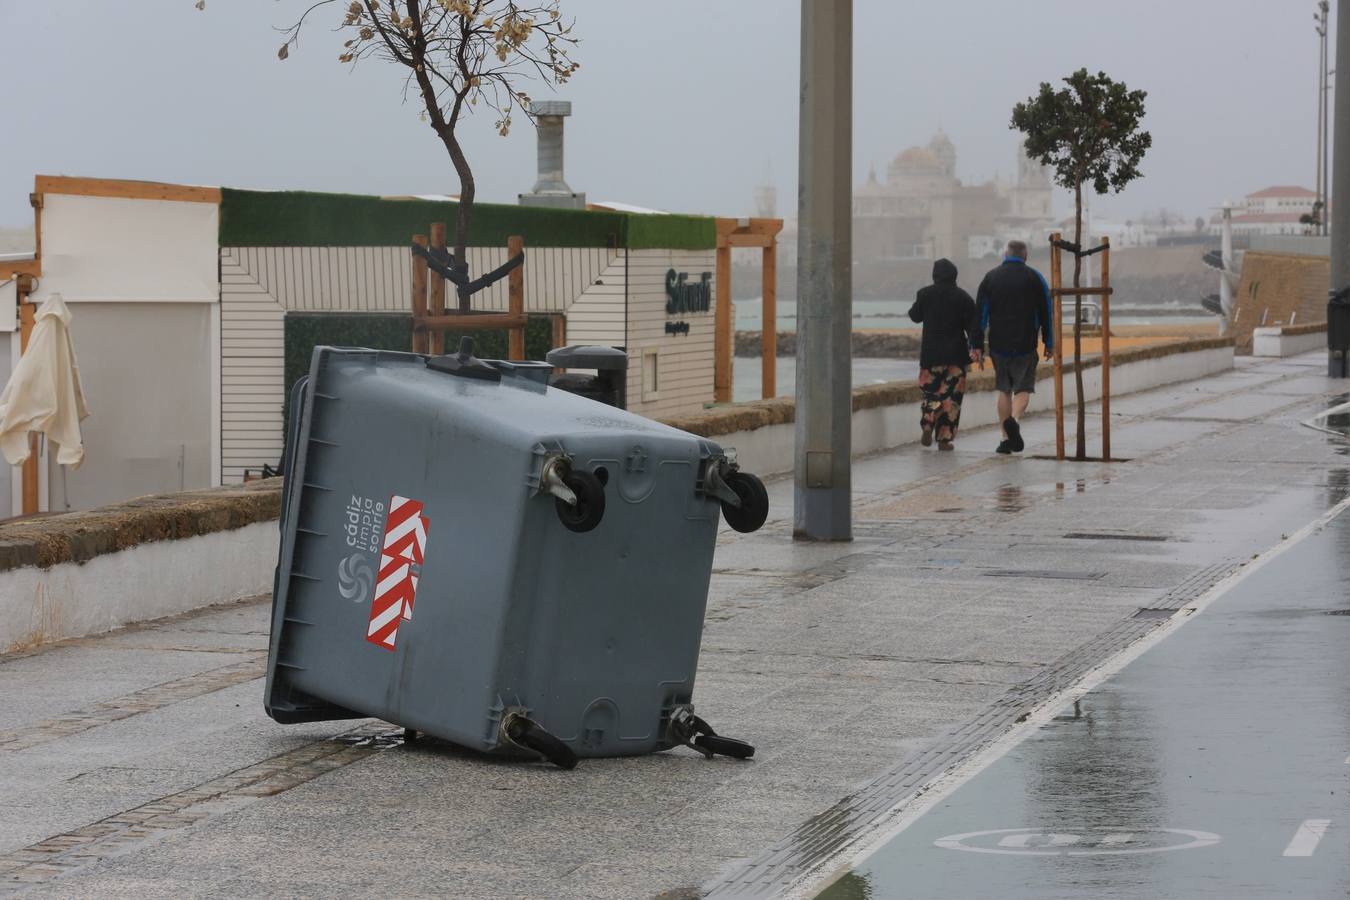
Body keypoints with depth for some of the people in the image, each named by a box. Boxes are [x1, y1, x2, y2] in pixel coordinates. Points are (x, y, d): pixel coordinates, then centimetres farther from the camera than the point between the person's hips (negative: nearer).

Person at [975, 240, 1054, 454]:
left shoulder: (991, 277, 6)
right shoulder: (1034, 278, 1)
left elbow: (980, 314, 4)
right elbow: (1047, 312, 1)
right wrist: (1049, 344, 8)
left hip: (998, 346, 2)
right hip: (1025, 346, -2)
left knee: (1004, 390, 12)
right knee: (1023, 388, 5)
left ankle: (1006, 438, 8)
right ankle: (1014, 419, -25)